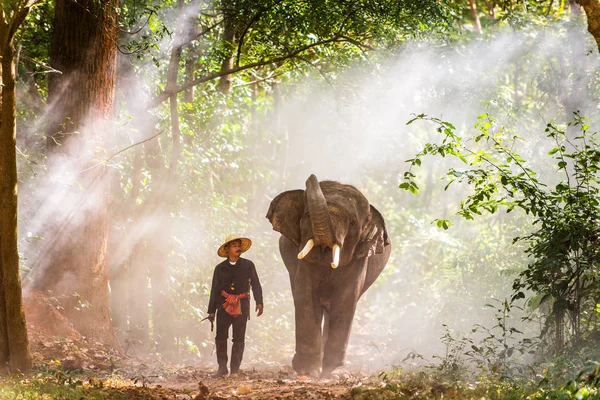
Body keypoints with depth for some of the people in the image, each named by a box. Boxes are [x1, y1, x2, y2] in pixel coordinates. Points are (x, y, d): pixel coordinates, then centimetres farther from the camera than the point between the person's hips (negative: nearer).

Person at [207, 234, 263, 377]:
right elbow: (214, 290, 11)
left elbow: (256, 285, 7)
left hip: (241, 306, -1)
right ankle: (222, 368, 3)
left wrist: (259, 302, -6)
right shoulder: (220, 268, 9)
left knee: (239, 339, -1)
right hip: (224, 305, 1)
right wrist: (211, 311, 7)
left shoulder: (248, 265, 7)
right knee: (221, 337, -6)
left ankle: (235, 370, 5)